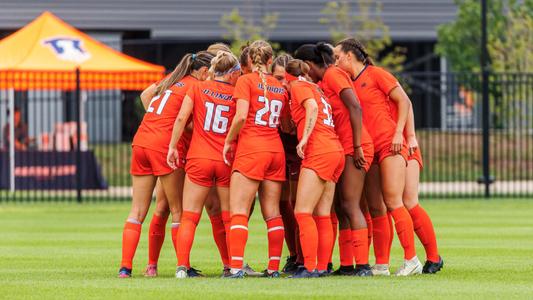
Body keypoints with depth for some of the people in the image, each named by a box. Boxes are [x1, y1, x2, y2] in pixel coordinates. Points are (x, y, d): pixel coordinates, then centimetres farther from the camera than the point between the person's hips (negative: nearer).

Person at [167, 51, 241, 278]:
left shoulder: (197, 89, 2)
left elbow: (181, 118, -5)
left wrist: (173, 147, -1)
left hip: (199, 159, 0)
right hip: (226, 160, 0)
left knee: (189, 217, 1)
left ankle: (182, 266, -11)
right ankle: (232, 264, 13)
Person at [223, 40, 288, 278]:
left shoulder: (246, 80, -3)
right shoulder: (280, 86, 13)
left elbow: (241, 116, -15)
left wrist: (228, 141, -4)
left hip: (250, 149, -5)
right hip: (276, 151, 5)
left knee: (238, 211, -8)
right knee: (272, 213, 9)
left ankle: (236, 267, -19)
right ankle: (274, 267, 8)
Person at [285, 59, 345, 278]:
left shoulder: (298, 86, 2)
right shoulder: (316, 89, 27)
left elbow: (312, 107, -16)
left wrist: (305, 138, -21)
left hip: (318, 152, -9)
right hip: (336, 152, 9)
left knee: (302, 212, -10)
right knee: (322, 215, 9)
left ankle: (310, 268, -16)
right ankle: (322, 267, 7)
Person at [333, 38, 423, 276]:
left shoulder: (376, 74, -1)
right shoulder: (349, 84, 17)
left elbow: (404, 101, -4)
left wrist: (399, 133, -12)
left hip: (390, 145, -7)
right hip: (368, 150, 7)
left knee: (393, 202, -12)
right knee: (373, 206, 3)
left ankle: (411, 259, -8)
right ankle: (381, 265, 5)